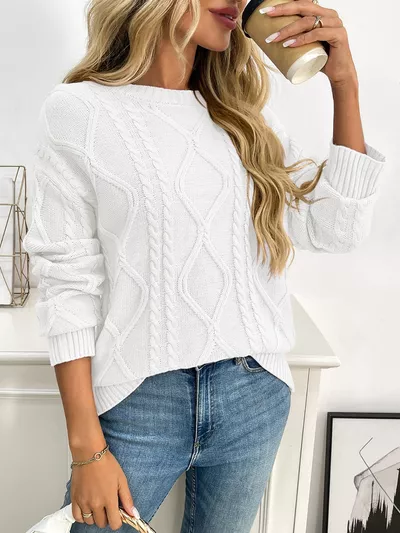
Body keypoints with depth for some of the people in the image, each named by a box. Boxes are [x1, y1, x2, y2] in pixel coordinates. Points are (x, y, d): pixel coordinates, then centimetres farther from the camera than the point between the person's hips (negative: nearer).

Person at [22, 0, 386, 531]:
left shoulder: (245, 114, 7)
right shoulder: (78, 110, -5)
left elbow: (335, 229, 2)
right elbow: (68, 284, -7)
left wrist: (345, 85, -4)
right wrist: (87, 448, -9)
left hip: (257, 398, 4)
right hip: (139, 403, -4)